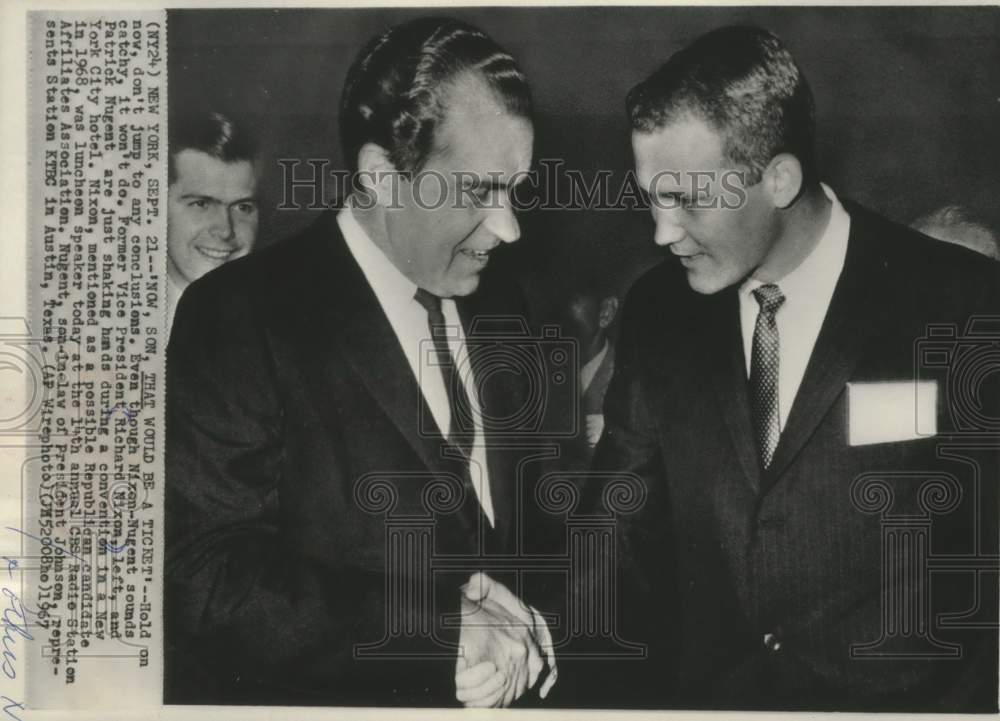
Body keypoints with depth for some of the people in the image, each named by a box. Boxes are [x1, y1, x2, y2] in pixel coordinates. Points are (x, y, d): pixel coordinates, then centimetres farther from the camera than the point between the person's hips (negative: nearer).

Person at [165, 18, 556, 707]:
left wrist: (523, 620, -5)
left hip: (502, 698, 5)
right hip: (314, 699, -4)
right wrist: (437, 641, -18)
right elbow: (209, 576, -16)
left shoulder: (499, 308, 8)